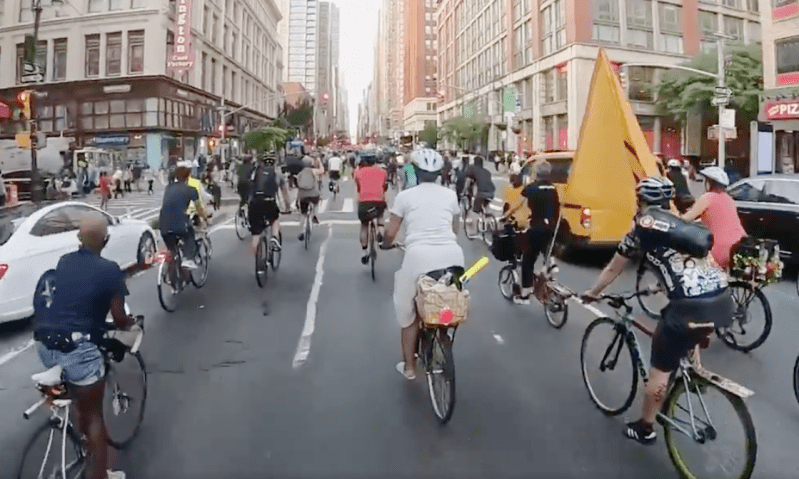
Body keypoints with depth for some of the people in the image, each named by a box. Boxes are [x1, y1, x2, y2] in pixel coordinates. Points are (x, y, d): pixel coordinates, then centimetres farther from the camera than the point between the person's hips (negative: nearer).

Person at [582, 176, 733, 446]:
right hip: (722, 301, 7)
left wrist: (593, 293, 33)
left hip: (691, 306, -7)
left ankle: (645, 428, 24)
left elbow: (614, 269, 17)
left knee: (660, 368, 10)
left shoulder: (642, 226, 7)